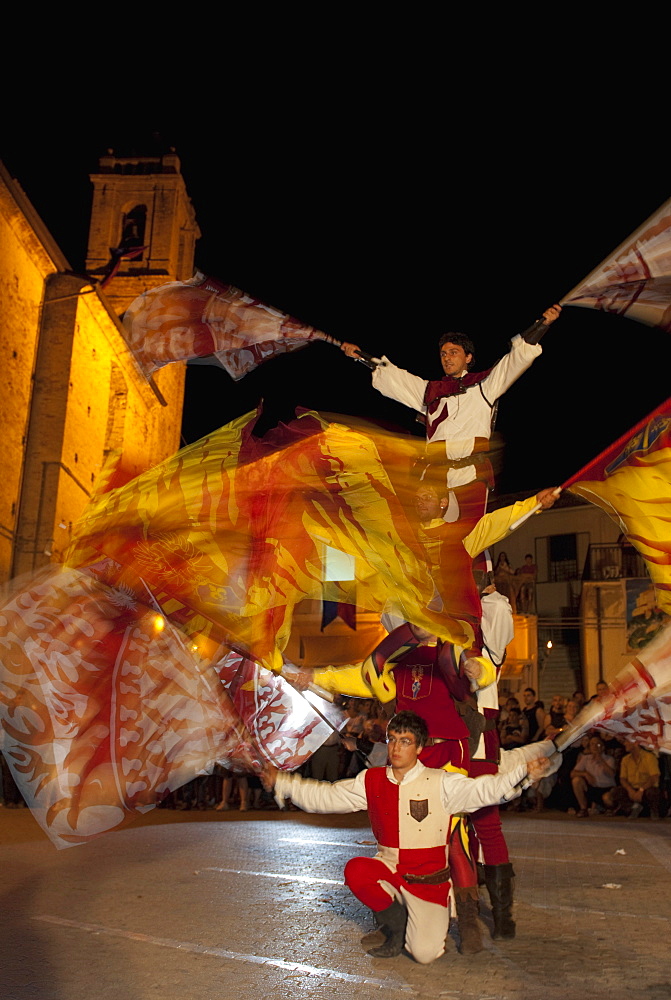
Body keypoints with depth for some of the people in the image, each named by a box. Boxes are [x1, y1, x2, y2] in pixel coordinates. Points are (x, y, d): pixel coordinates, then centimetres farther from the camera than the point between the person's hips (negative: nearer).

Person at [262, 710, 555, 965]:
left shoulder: (440, 783, -9)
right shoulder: (371, 781, 0)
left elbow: (485, 790, -21)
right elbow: (324, 796, 6)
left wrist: (522, 771, -37)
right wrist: (280, 781, 1)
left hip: (428, 879, -3)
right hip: (388, 870, 3)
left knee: (425, 953, -18)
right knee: (355, 871, -28)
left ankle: (432, 916, 19)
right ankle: (395, 920, 2)